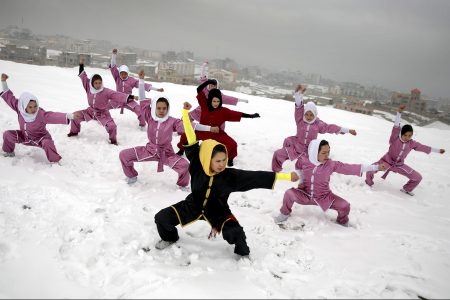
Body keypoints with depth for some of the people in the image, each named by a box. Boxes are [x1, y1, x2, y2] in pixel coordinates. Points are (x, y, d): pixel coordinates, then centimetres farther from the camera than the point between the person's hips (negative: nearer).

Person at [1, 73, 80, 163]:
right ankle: (8, 152, 19)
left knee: (47, 143, -37)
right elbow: (9, 97, -8)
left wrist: (70, 116, -56)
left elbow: (55, 116, -42)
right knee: (7, 134, -7)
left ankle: (55, 161, -19)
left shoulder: (41, 114, -31)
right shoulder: (19, 108, -17)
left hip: (40, 138, -5)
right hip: (25, 137, 5)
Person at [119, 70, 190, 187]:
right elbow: (143, 101, -11)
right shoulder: (150, 118, -7)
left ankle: (183, 185, 6)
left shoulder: (172, 121, -12)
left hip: (166, 154, -2)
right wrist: (141, 80, -17)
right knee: (124, 155, -7)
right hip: (149, 150, 3)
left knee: (185, 165, -27)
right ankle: (132, 176, 20)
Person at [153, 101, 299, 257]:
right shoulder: (197, 166, -23)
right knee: (162, 217, -8)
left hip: (218, 211, -2)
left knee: (235, 233, -26)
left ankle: (242, 252, 11)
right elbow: (191, 141, -26)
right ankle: (170, 238, 27)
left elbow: (257, 177, -28)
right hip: (193, 206, 2)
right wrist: (185, 112, -31)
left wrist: (287, 176, -31)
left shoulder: (231, 175, -25)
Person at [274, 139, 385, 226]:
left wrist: (376, 167, -27)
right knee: (289, 193, -25)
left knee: (345, 206, -19)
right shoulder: (304, 160, -16)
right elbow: (298, 167, 10)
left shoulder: (332, 164, -18)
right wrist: (301, 180, -3)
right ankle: (284, 213, 8)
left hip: (324, 197, 0)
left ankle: (342, 222, 19)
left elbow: (351, 168, -22)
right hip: (305, 195, 0)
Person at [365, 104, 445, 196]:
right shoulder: (395, 139, -22)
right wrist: (399, 112, -51)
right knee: (370, 170, -24)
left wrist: (438, 150, 14)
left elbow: (423, 147, 5)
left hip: (399, 165, 4)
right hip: (387, 161, -4)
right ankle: (369, 183, 9)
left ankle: (407, 189, 30)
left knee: (418, 177, 1)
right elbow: (396, 127, -36)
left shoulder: (412, 143, -9)